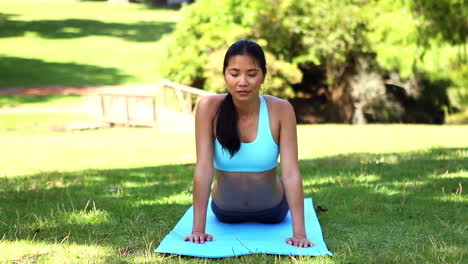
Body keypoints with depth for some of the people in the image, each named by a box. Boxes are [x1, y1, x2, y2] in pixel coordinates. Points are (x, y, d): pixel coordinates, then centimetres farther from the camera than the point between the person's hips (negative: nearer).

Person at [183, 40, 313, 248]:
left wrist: (299, 232, -36)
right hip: (226, 212, 0)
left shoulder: (281, 110, -27)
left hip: (271, 211, 0)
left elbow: (291, 172, -30)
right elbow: (203, 169, -29)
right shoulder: (209, 107, -26)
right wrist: (198, 229, -32)